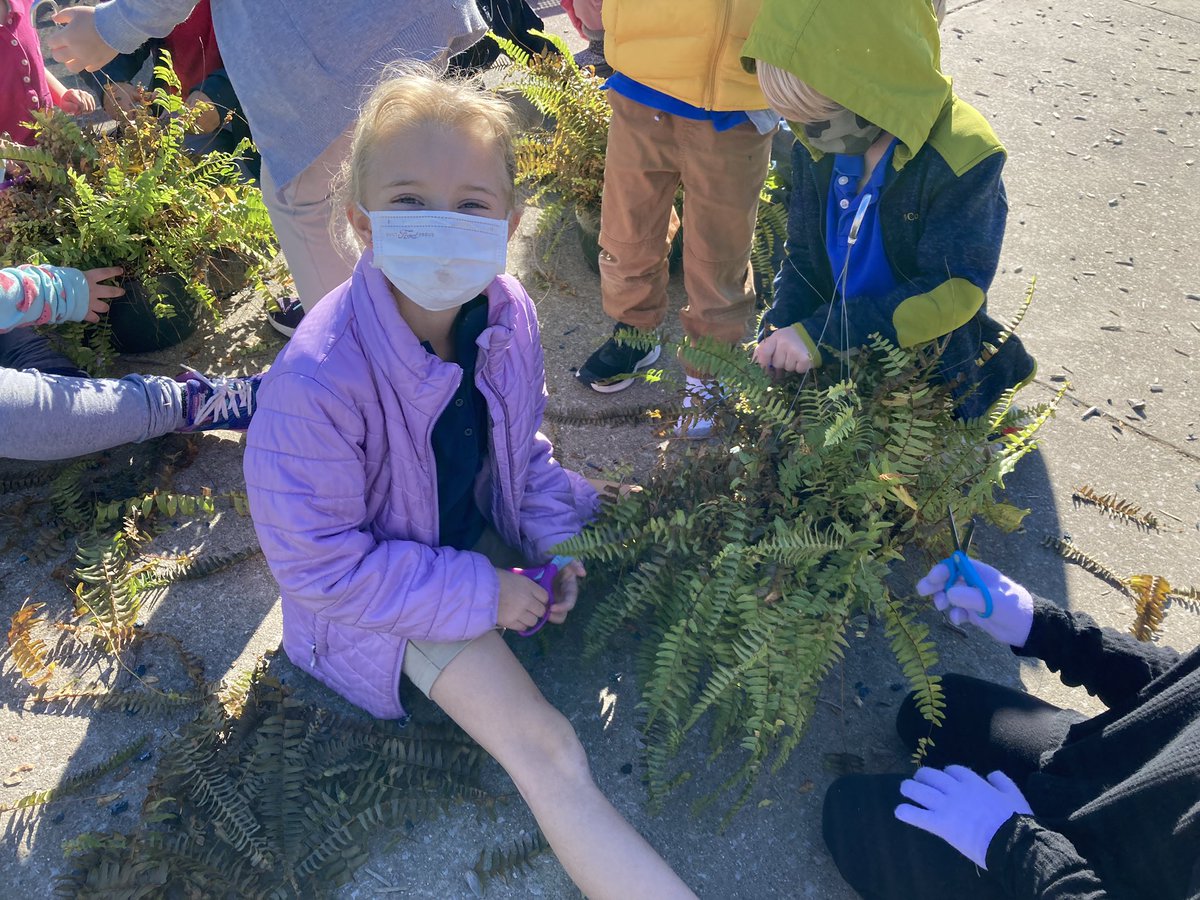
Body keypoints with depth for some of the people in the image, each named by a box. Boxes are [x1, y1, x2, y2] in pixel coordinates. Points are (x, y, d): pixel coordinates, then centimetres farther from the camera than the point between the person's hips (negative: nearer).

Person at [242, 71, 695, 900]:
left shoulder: (507, 311, -14)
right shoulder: (317, 382, -34)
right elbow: (319, 566, -25)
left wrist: (554, 540, -5)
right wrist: (481, 594, -22)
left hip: (485, 525, 8)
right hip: (377, 586, -7)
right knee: (545, 751, -18)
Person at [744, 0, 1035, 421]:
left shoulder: (962, 157, -25)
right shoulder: (815, 148, -8)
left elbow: (951, 291, -26)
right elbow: (803, 259, -1)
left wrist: (821, 335, -33)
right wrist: (779, 337, -19)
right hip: (838, 361, 6)